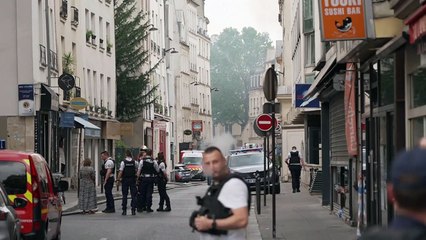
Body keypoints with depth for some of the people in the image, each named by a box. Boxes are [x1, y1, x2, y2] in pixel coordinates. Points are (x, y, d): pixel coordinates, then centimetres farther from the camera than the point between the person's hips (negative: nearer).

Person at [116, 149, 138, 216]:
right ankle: (133, 210, 1)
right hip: (133, 179, 1)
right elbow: (137, 170, 6)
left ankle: (124, 210, 4)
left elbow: (120, 172, -12)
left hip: (125, 180, -1)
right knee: (133, 195, 4)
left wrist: (118, 179, -6)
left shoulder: (123, 162, -8)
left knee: (124, 195, 4)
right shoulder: (134, 162, 0)